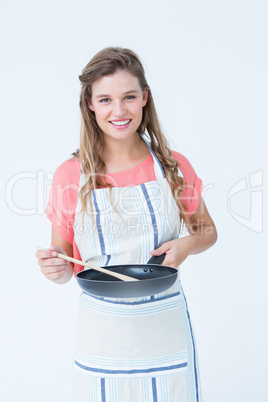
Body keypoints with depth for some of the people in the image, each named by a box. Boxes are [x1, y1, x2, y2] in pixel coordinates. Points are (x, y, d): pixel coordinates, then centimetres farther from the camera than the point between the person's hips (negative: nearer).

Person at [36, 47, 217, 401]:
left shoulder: (174, 167, -4)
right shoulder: (70, 176, -6)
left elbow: (207, 230, 10)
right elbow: (65, 265, 3)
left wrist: (187, 245, -11)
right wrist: (56, 267, -19)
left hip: (166, 329, 1)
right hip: (102, 335, 0)